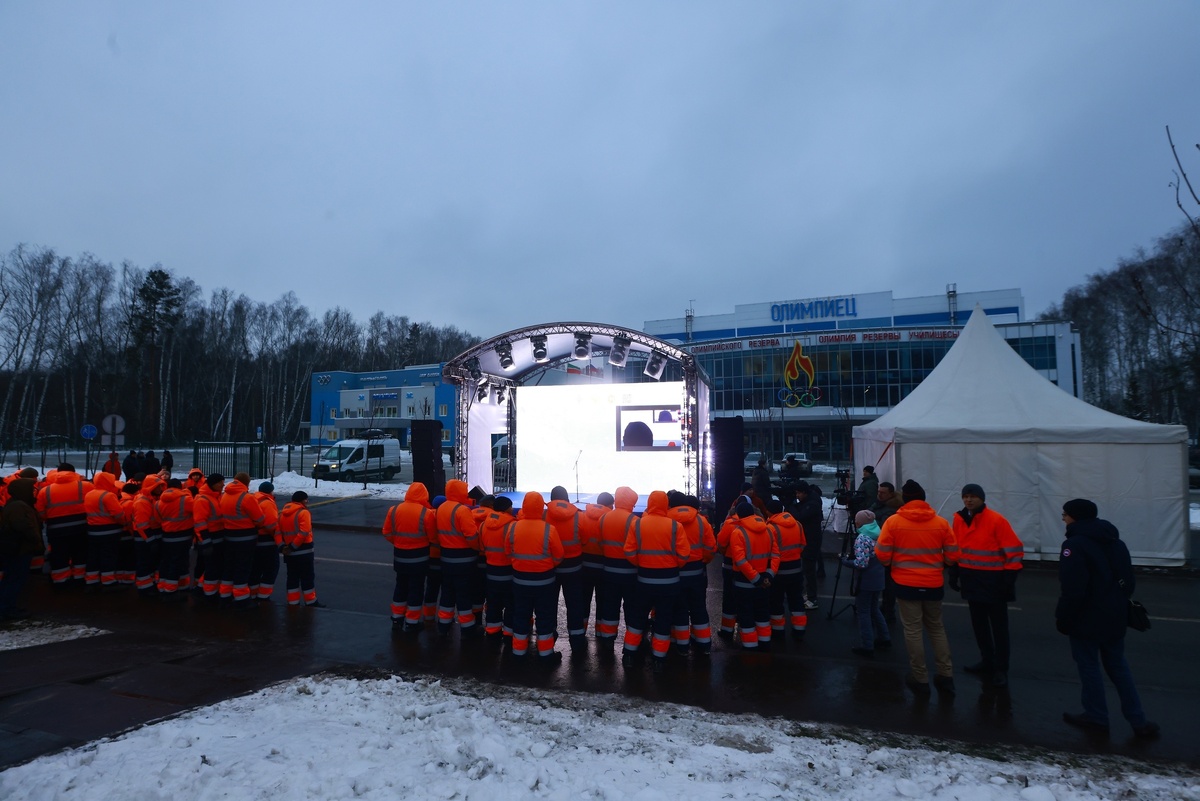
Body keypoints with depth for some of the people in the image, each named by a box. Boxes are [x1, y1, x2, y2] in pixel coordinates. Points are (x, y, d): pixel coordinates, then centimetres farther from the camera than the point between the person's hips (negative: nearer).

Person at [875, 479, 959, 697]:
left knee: (913, 630, 7)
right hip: (934, 584, 3)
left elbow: (882, 555, -8)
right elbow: (953, 556, 1)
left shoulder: (893, 521, -8)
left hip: (906, 584, -3)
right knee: (936, 628, 19)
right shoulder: (941, 523, -2)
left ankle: (920, 679, 13)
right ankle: (945, 676, 21)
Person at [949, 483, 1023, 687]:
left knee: (999, 626, 5)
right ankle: (987, 661, 32)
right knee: (978, 623, 17)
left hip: (993, 581, -6)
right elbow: (956, 549, 13)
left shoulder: (996, 520, -16)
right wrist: (954, 574, 12)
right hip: (971, 580, 6)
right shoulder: (959, 519, 1)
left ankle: (1000, 669, 15)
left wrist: (1009, 578, -15)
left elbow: (1014, 550, -14)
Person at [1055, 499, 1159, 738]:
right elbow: (1128, 581, 16)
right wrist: (1117, 606, 23)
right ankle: (1138, 721, 17)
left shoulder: (1075, 545, -20)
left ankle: (1097, 716, 17)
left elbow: (1072, 591, -23)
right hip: (1114, 617, 8)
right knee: (1117, 665, 17)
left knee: (1088, 666, 6)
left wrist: (1062, 618, -12)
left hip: (1086, 619, -8)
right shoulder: (1115, 542, 9)